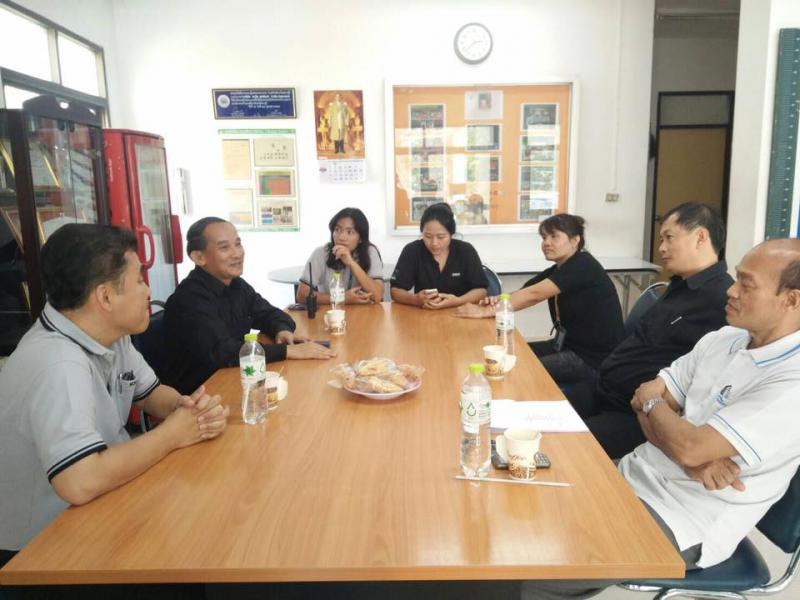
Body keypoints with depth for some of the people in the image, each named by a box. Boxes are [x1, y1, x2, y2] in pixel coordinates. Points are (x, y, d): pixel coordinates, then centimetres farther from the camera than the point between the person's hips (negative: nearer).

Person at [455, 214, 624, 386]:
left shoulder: (583, 266, -18)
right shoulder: (557, 270, 10)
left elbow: (534, 294, -27)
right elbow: (524, 293, -1)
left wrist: (485, 311, -29)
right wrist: (497, 302, -23)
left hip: (594, 358, -8)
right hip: (568, 345, 8)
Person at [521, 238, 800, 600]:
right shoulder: (722, 339, 5)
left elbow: (689, 446, -27)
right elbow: (644, 399, 3)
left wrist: (653, 403, -5)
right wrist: (693, 460, -15)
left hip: (684, 522, -7)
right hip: (637, 476, 8)